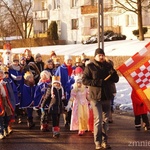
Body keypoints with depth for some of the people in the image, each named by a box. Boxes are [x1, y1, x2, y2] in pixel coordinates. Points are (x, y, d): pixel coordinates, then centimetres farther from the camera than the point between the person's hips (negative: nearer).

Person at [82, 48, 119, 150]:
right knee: (98, 120, -9)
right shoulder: (90, 67, -3)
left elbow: (116, 80, 9)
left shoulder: (108, 66, 9)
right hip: (95, 96, -5)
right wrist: (97, 82, -20)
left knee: (105, 120, 12)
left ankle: (105, 141, 22)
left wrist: (113, 73, -13)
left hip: (107, 96, 5)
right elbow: (84, 80, -8)